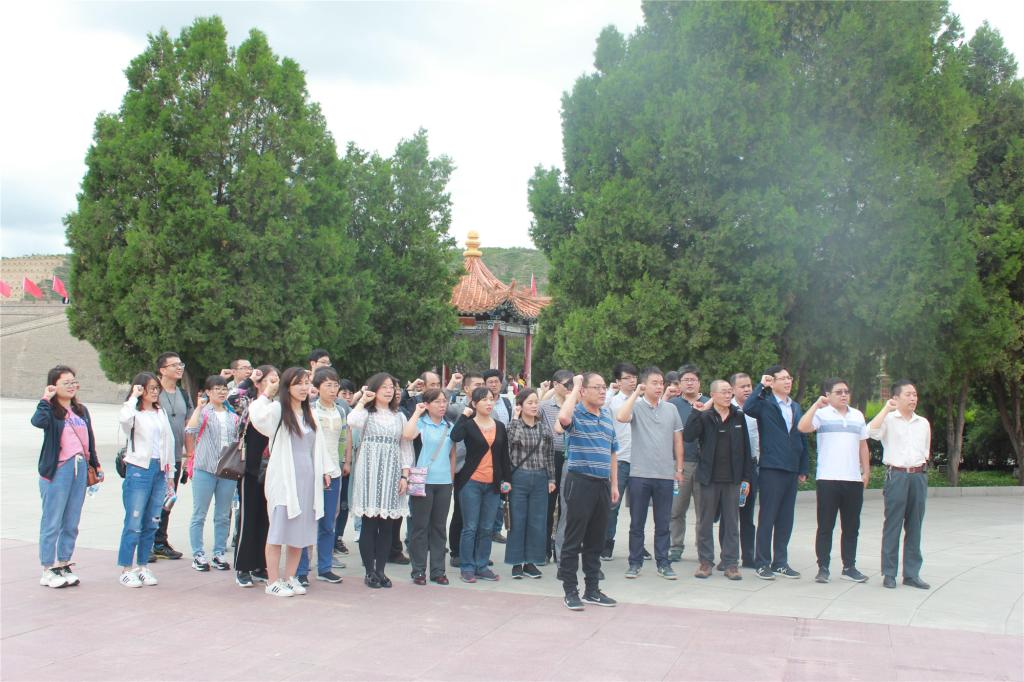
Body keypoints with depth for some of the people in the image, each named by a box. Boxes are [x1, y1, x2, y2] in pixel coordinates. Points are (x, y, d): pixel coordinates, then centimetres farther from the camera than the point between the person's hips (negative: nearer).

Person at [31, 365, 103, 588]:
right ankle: (48, 570, 6)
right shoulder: (51, 410, -5)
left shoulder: (81, 411, 15)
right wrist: (45, 399, -19)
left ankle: (64, 565, 20)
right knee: (52, 523, -1)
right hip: (57, 470, -6)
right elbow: (38, 421, -29)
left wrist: (96, 465, 21)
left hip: (80, 469, 6)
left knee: (71, 525, 11)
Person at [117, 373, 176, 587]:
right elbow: (123, 418, -30)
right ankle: (126, 570, 2)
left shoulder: (161, 413, 16)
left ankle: (143, 566, 18)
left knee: (151, 523, 9)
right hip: (138, 469, -6)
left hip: (159, 470, 6)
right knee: (134, 523, -5)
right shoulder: (134, 412, -3)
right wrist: (134, 396, -16)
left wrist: (170, 474, 17)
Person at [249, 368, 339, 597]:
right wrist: (267, 393, -17)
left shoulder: (309, 413, 15)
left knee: (300, 530, 9)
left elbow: (319, 442, 18)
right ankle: (273, 581, 5)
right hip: (283, 478, -6)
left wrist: (325, 470, 14)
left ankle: (290, 577, 20)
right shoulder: (277, 409, -6)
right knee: (279, 531, -2)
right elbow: (257, 416, -28)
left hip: (307, 479, 6)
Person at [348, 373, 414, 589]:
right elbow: (352, 422, -21)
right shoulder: (366, 412, 4)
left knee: (387, 525, 4)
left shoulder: (399, 416, 15)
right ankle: (369, 571, 5)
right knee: (369, 523, -3)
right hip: (369, 472, -3)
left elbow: (406, 447, 12)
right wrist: (362, 400, -10)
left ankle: (380, 570, 11)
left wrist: (405, 475, 4)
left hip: (392, 473, 3)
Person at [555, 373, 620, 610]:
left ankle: (592, 589, 23)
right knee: (573, 540, 0)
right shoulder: (576, 414, -7)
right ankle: (570, 591, 8)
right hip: (580, 482, -7)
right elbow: (563, 417, -33)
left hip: (603, 483, 7)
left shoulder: (607, 416, 14)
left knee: (596, 541, 14)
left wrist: (614, 484, 17)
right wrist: (575, 386, -20)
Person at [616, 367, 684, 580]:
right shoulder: (636, 406, -1)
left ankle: (663, 563, 17)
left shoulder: (671, 409, 8)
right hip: (639, 474, -2)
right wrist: (635, 393, -15)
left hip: (665, 475, 2)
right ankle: (635, 563, 15)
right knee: (637, 522, 6)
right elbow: (621, 417, -24)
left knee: (663, 523, 9)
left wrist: (679, 468, 9)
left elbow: (678, 441, 13)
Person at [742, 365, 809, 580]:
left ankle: (780, 562, 19)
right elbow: (748, 408, -27)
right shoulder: (765, 404, -4)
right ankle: (762, 563, 6)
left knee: (786, 518, 10)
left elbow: (802, 438, 17)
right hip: (771, 468, -6)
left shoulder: (796, 407, 16)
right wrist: (760, 386, -18)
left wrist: (803, 469, 13)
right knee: (767, 517, -1)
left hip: (792, 469, 6)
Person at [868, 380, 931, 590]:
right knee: (892, 525, -2)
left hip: (919, 476, 5)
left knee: (915, 526, 7)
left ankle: (912, 573, 13)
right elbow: (872, 431, -21)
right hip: (896, 475, -4)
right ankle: (889, 573, 4)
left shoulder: (923, 423, 15)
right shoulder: (889, 420, 0)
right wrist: (886, 409, -15)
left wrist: (923, 464, 11)